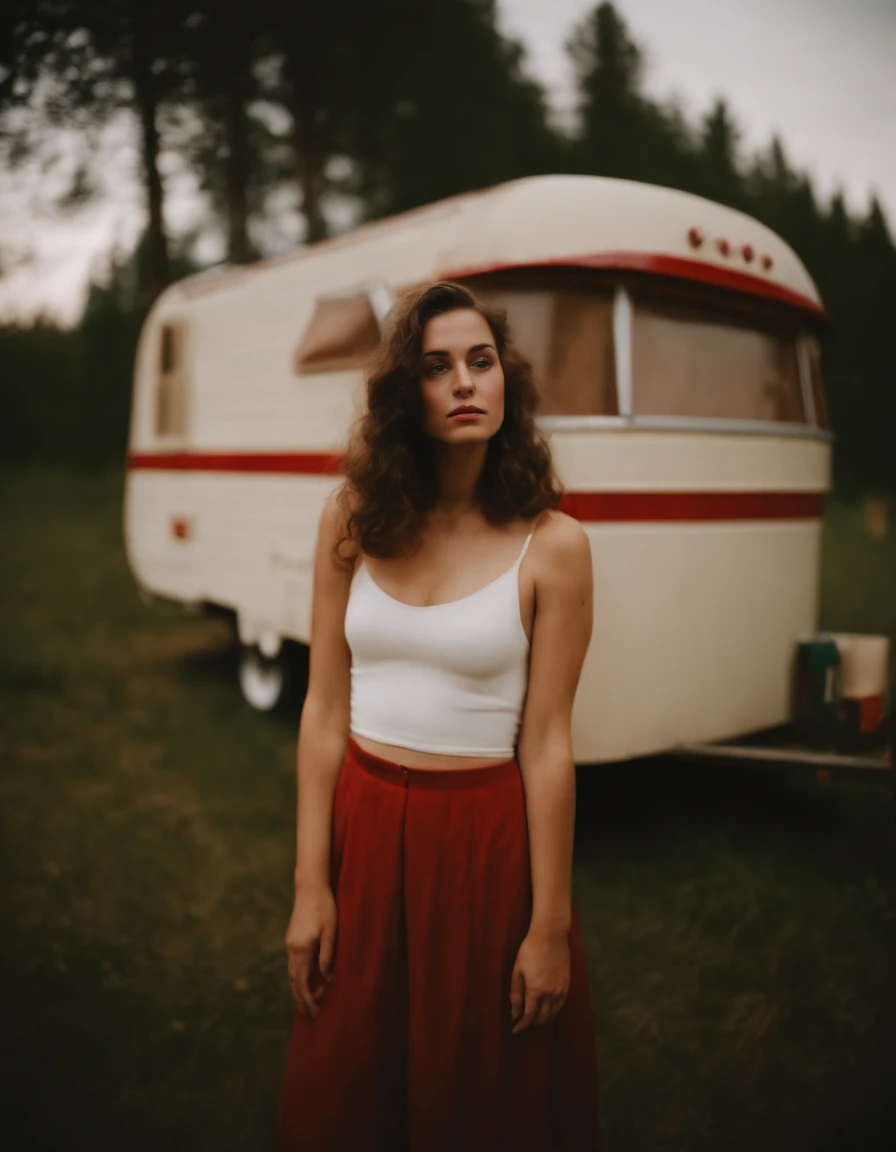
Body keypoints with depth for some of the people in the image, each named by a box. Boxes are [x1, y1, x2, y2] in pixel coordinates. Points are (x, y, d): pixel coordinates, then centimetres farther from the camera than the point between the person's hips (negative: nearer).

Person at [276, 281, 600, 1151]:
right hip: (363, 827, 3)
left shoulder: (550, 545, -10)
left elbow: (546, 743, -9)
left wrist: (551, 928, -6)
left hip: (486, 837, -2)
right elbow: (324, 708, -1)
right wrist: (311, 887, -1)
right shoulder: (354, 520, -2)